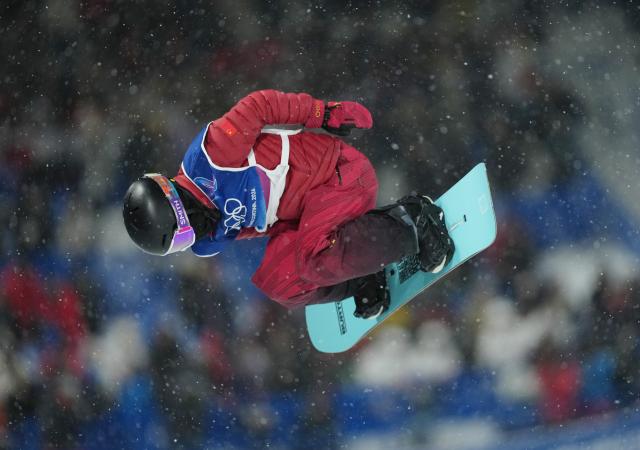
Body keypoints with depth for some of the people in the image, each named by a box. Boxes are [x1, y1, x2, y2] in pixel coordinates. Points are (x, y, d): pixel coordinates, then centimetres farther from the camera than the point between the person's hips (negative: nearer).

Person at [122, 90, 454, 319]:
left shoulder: (208, 157, -26)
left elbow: (258, 107, -20)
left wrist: (323, 113, -15)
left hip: (336, 170, -8)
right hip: (300, 213, 8)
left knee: (315, 260, -30)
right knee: (276, 282, -10)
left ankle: (409, 223, -13)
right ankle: (361, 278, 3)